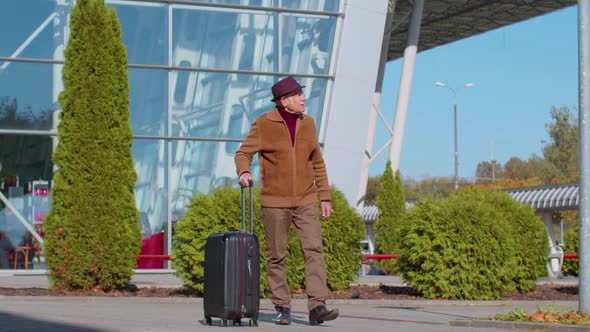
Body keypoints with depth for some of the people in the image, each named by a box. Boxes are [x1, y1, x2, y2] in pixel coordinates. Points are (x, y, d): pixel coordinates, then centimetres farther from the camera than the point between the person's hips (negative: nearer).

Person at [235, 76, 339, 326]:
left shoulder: (307, 123, 6)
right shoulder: (264, 124, -6)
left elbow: (317, 163, 13)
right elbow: (243, 154, -5)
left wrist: (325, 197, 9)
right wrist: (244, 172, -29)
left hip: (305, 201, 3)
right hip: (275, 202, -3)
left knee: (314, 250, -12)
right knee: (276, 256, 2)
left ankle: (317, 307, -17)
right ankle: (282, 308, 14)